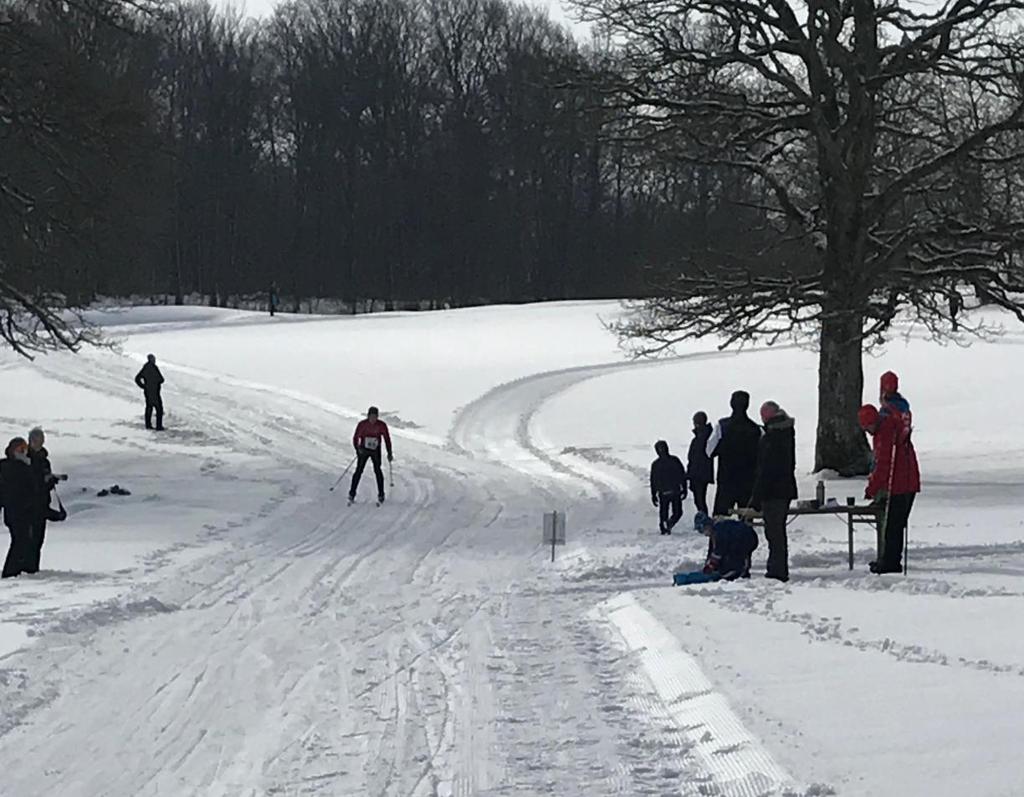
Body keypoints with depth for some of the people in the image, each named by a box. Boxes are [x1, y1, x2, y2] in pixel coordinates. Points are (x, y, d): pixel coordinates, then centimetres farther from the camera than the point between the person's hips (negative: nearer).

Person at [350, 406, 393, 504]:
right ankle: (352, 493, 3)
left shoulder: (382, 425, -11)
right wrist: (357, 449, -25)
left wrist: (389, 453, -4)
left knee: (377, 470, -7)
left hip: (376, 451, 0)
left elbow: (387, 438, -2)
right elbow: (356, 437, -10)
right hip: (363, 450, 0)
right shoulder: (362, 424, -14)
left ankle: (381, 494, 1)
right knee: (359, 471, -5)